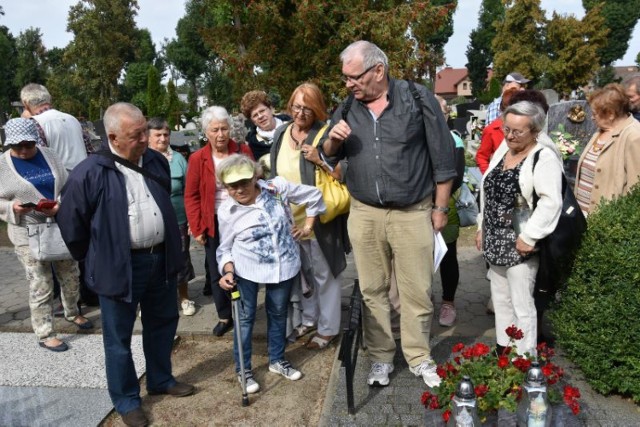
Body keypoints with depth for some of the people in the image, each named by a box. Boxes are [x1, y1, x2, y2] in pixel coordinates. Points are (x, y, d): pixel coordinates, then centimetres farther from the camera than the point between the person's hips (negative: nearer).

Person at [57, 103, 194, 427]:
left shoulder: (157, 161, 2)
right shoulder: (89, 173, -16)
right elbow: (71, 222, -5)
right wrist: (95, 260, 5)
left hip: (160, 258, 6)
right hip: (119, 266, -5)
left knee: (163, 323, 20)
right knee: (119, 337, 10)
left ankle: (161, 380, 42)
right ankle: (126, 400, 30)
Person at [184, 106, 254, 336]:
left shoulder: (243, 151, -2)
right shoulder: (197, 158, -4)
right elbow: (191, 196, -1)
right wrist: (196, 229, -6)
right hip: (214, 224, 0)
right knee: (217, 272, 9)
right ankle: (224, 317, 26)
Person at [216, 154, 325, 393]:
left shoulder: (277, 188, -10)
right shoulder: (227, 211, -10)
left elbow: (314, 196, 3)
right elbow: (225, 248, -1)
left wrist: (308, 225, 3)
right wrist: (228, 270, -18)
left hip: (284, 264, 2)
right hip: (247, 269, -1)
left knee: (278, 313, 16)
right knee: (246, 316, 6)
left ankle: (277, 360, 36)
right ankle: (244, 369, 24)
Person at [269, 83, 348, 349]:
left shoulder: (326, 134, -12)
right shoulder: (281, 134, 7)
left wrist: (320, 159, -25)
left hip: (319, 218, -6)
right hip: (289, 219, 6)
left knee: (324, 274, 7)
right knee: (301, 272, 20)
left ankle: (328, 328, 22)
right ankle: (308, 319, 38)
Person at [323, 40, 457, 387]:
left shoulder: (418, 99, -6)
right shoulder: (348, 107, 6)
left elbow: (443, 156, -2)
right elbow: (330, 153, 16)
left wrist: (440, 208, -1)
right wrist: (333, 140, -7)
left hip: (413, 213, -3)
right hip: (364, 214, 3)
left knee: (416, 291, 6)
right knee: (372, 290, 11)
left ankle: (419, 357, 26)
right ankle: (381, 358, 28)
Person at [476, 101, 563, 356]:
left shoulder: (544, 157, -13)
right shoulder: (502, 149, 12)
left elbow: (551, 202, -22)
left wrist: (529, 237, -23)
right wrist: (482, 227, 16)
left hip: (519, 246, -8)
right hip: (495, 242, 8)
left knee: (521, 306, 2)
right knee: (501, 300, 19)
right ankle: (503, 352, 34)